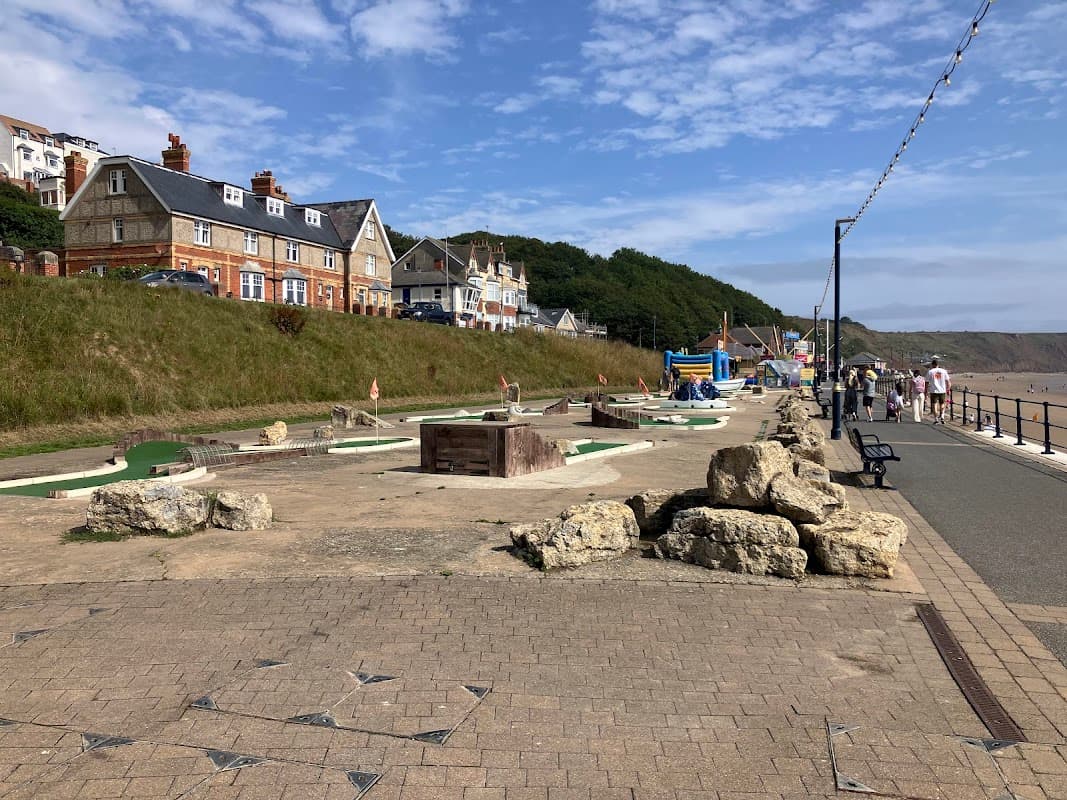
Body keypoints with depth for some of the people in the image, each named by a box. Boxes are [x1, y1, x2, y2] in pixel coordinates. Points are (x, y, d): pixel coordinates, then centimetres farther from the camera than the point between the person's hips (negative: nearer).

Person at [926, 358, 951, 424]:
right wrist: (948, 390, 14)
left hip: (934, 391, -3)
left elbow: (927, 383, -1)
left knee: (934, 404, 3)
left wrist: (926, 391, 6)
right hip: (942, 390, 3)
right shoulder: (943, 371, 5)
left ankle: (936, 419, -1)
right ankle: (942, 417, 4)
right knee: (942, 404, 18)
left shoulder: (930, 372, -2)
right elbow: (948, 381, 5)